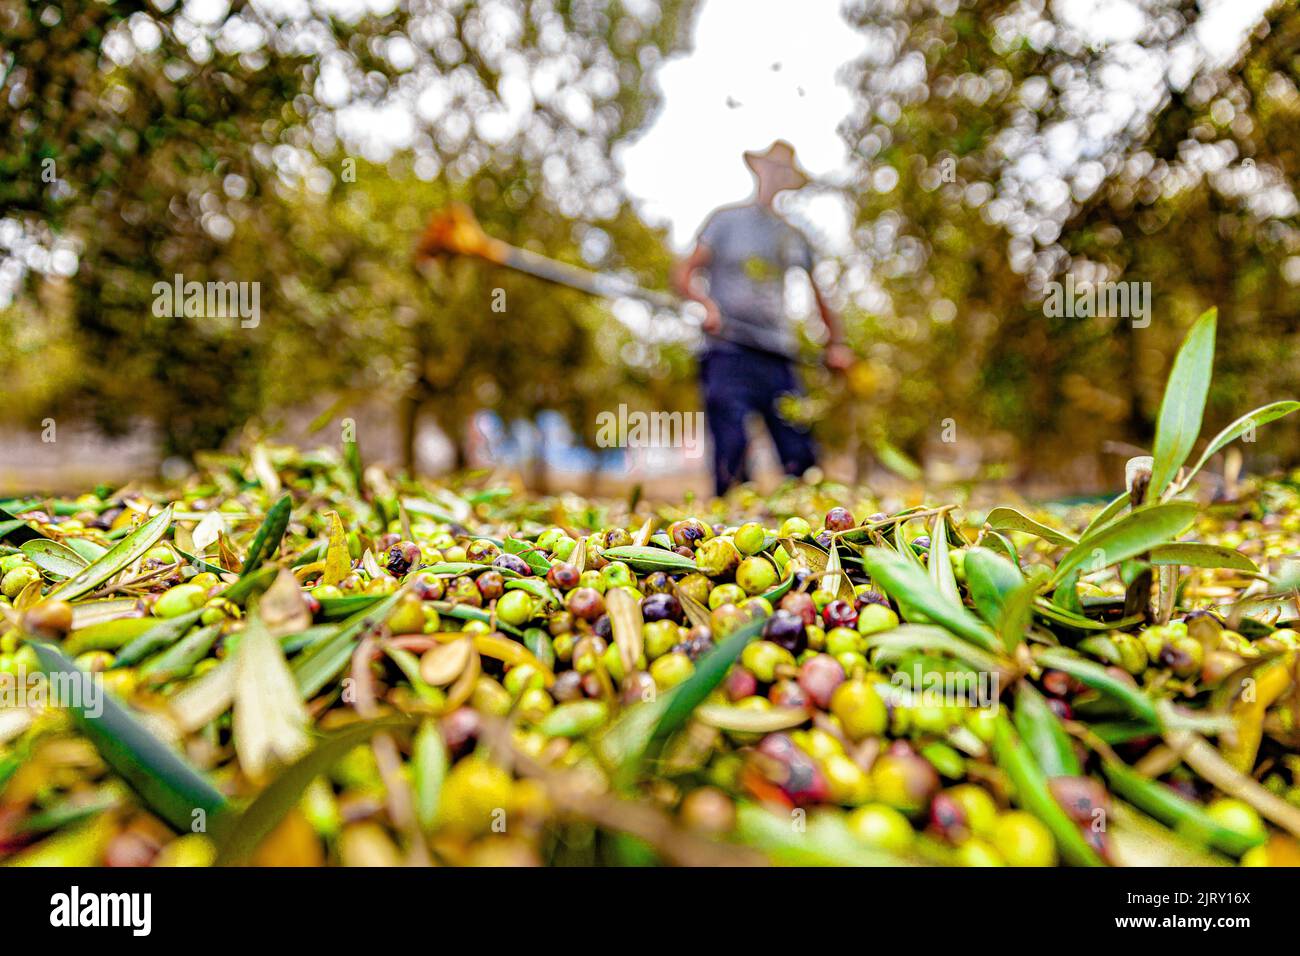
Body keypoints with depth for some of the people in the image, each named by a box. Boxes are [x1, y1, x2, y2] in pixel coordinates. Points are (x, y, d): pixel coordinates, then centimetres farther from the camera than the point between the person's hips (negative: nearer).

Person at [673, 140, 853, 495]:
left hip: (778, 359, 4)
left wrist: (836, 342, 14)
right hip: (728, 352, -4)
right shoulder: (727, 220, 9)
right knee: (730, 457, -13)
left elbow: (820, 293, 28)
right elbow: (682, 273, 2)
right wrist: (706, 302, -18)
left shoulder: (793, 238, 20)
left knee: (801, 458, -3)